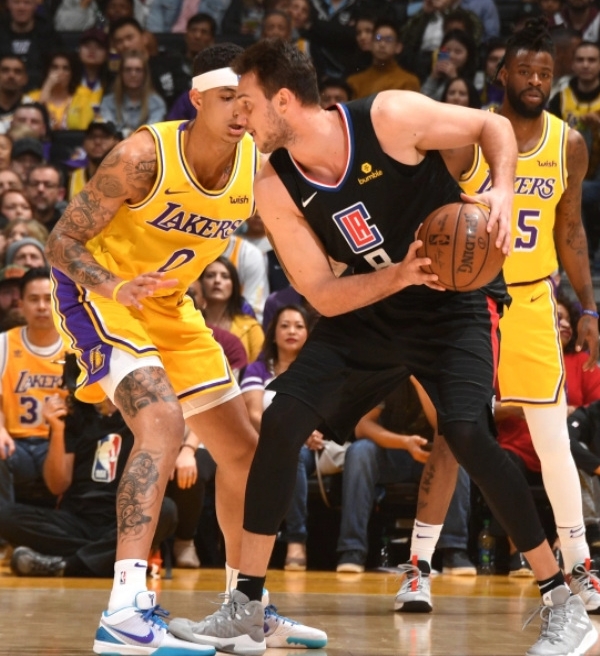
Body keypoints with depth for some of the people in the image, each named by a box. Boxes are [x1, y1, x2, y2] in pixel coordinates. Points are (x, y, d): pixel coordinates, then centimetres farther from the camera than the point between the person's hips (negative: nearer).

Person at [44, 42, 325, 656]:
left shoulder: (260, 164, -11)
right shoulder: (143, 156, -27)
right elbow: (60, 242, -22)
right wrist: (114, 285, -40)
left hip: (169, 306, 7)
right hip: (100, 294, -7)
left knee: (243, 451, 11)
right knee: (163, 424, -31)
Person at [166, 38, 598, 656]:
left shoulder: (390, 116, -21)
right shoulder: (275, 188, -10)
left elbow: (492, 126, -8)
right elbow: (323, 297, -12)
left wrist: (501, 192, -28)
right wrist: (400, 274, -29)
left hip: (456, 299, -4)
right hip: (370, 304, 4)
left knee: (465, 432, -25)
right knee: (282, 422, -11)